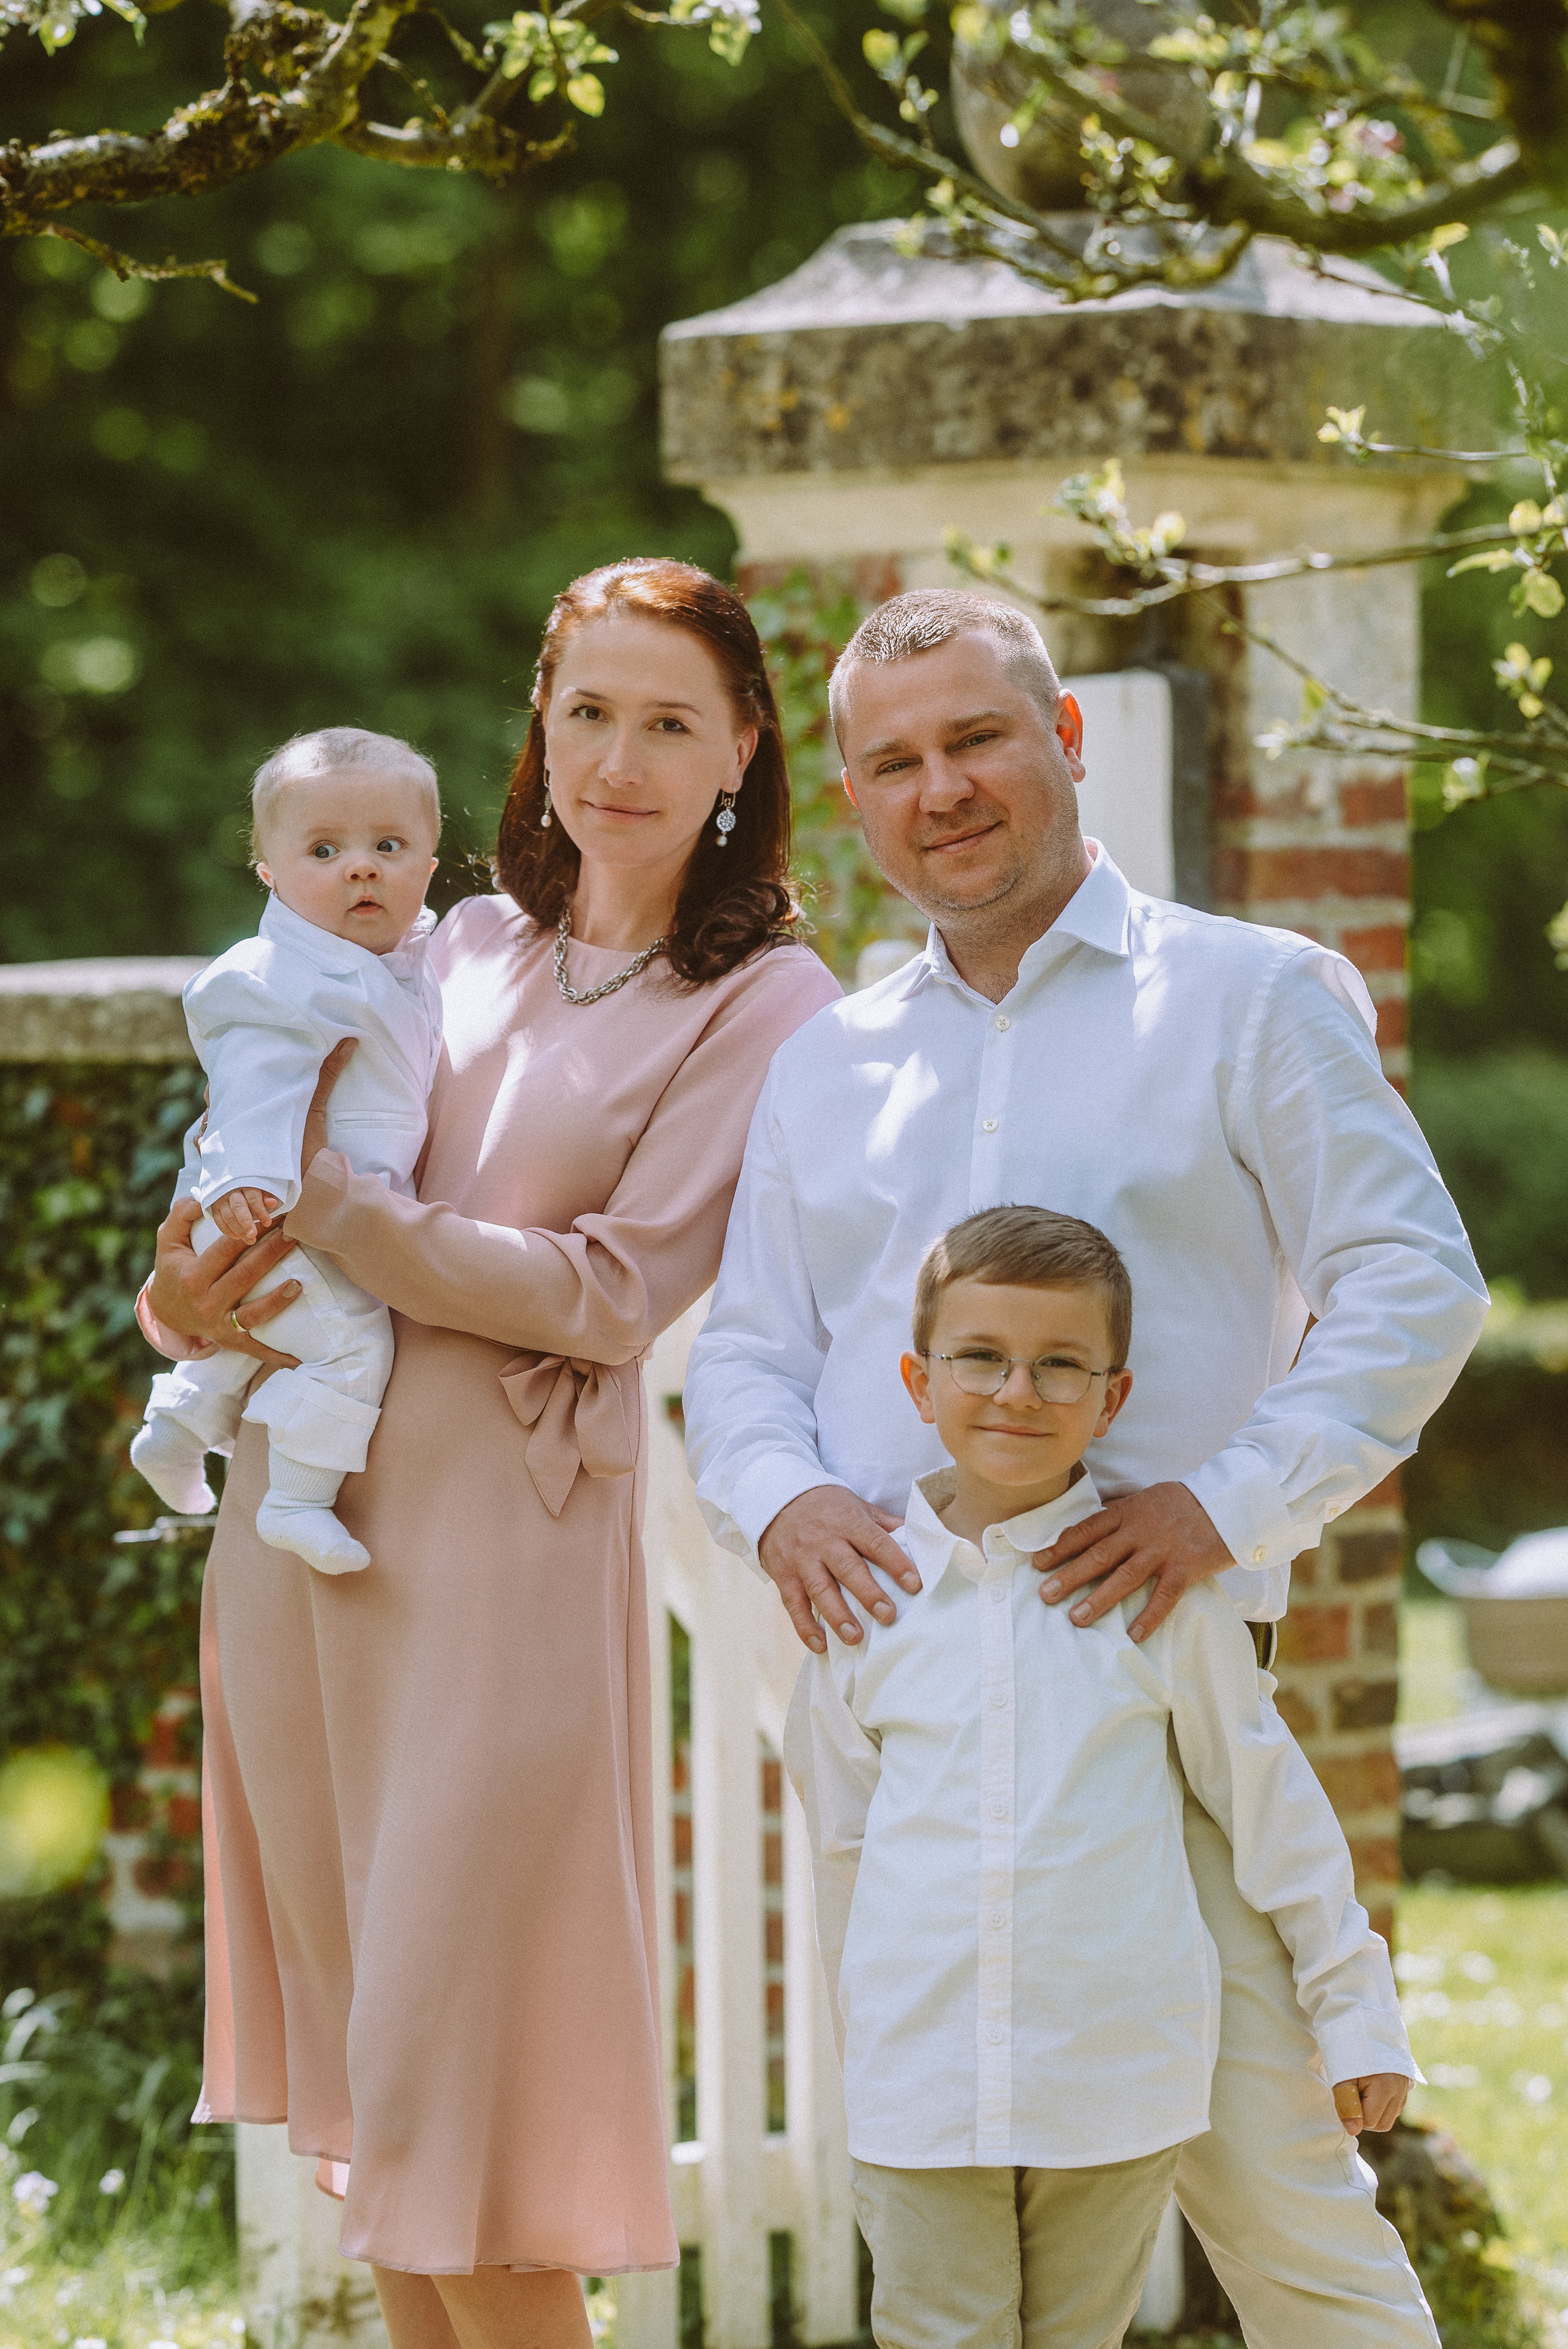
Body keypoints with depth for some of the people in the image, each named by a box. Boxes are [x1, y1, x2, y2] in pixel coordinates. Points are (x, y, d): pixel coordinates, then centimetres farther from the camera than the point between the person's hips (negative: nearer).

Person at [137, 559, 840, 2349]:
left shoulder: (762, 1005, -3)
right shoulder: (460, 953, 13)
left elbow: (611, 1293, -11)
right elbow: (265, 1193, 18)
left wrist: (324, 1203, -13)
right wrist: (187, 1298, -5)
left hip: (504, 1546, -5)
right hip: (296, 1518, 5)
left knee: (449, 2072, -5)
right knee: (356, 2052, 10)